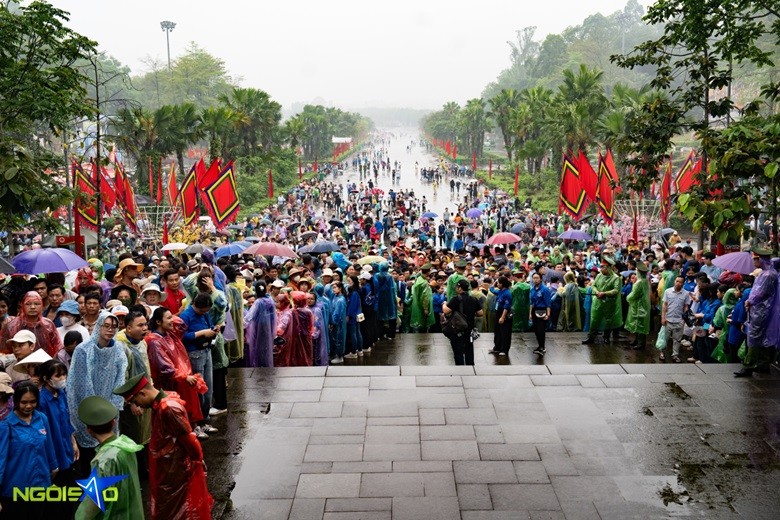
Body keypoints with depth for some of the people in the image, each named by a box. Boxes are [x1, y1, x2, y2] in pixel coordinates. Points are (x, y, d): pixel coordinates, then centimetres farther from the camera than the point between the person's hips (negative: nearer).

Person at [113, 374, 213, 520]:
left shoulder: (169, 408, -29)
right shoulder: (159, 404, 2)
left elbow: (188, 438, -24)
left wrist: (198, 460, -11)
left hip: (177, 470, -9)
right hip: (167, 469, 9)